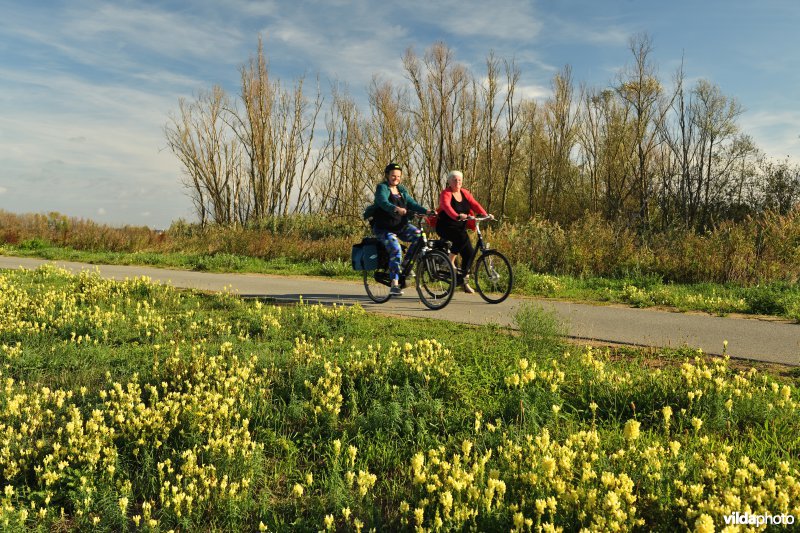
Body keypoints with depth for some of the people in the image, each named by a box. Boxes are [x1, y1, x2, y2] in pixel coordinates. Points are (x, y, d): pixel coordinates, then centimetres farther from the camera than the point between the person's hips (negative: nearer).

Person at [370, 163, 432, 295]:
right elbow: (383, 202, -27)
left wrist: (426, 211, -17)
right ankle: (394, 285, -19)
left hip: (401, 226, 6)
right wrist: (397, 209, -47)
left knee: (418, 235, -18)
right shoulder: (382, 188, -7)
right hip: (384, 228, -6)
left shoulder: (402, 190, 13)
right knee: (396, 250, -26)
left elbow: (412, 204, 1)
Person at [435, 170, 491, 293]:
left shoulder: (464, 193, 7)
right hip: (446, 227, -7)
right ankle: (450, 262, -16)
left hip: (460, 228, 7)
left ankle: (464, 281, 10)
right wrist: (457, 216, -51)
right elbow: (447, 207, -32)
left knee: (469, 252, -2)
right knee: (463, 238, -34)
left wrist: (485, 215, -23)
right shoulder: (445, 194, -12)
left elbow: (475, 204, -5)